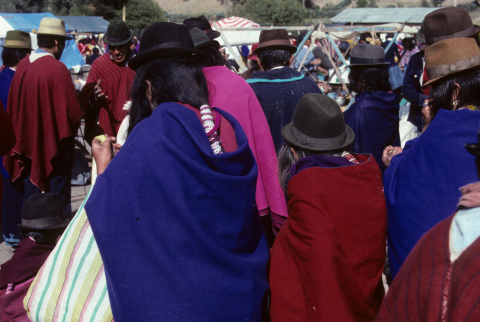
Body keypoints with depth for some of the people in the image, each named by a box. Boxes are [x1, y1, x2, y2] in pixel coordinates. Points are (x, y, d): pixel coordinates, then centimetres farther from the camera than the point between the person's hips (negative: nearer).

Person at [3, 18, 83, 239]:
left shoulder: (22, 66, 1)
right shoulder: (57, 69, -19)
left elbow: (14, 108, 9)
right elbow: (72, 113, -18)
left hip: (27, 144, 7)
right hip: (53, 146, -7)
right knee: (56, 204, 6)